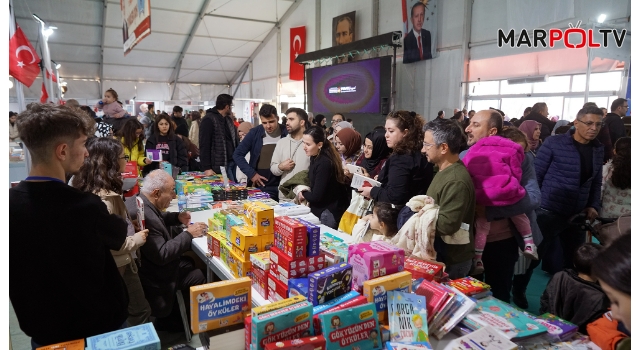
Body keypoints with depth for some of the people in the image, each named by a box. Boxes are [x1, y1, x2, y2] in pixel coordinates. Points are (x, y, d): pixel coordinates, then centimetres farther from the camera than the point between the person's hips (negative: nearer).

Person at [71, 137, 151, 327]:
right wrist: (136, 240, -16)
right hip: (117, 266, -10)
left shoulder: (89, 188, 2)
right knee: (140, 312, 6)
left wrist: (129, 224, 7)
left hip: (107, 265, 10)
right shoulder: (103, 199, -30)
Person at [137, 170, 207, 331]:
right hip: (155, 277, -10)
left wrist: (177, 217, 1)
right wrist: (188, 234, -22)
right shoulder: (145, 216, -35)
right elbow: (161, 255, -31)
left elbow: (157, 218, 19)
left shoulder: (143, 202, -4)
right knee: (200, 278, -5)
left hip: (155, 265, 10)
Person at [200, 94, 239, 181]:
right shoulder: (209, 120, -10)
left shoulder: (228, 119, 17)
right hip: (221, 165, -8)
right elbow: (204, 145, -14)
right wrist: (206, 168, -18)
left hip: (233, 162, 8)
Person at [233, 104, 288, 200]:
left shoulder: (286, 134, -4)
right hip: (259, 187, 1)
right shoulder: (255, 133, -2)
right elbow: (238, 154, 2)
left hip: (282, 187, 0)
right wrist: (251, 174, -6)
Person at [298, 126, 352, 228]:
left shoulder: (324, 163, -24)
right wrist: (306, 193, -5)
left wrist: (303, 194, -4)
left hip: (329, 214, -8)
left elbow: (317, 196, -21)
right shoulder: (316, 157, 3)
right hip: (320, 209, 8)